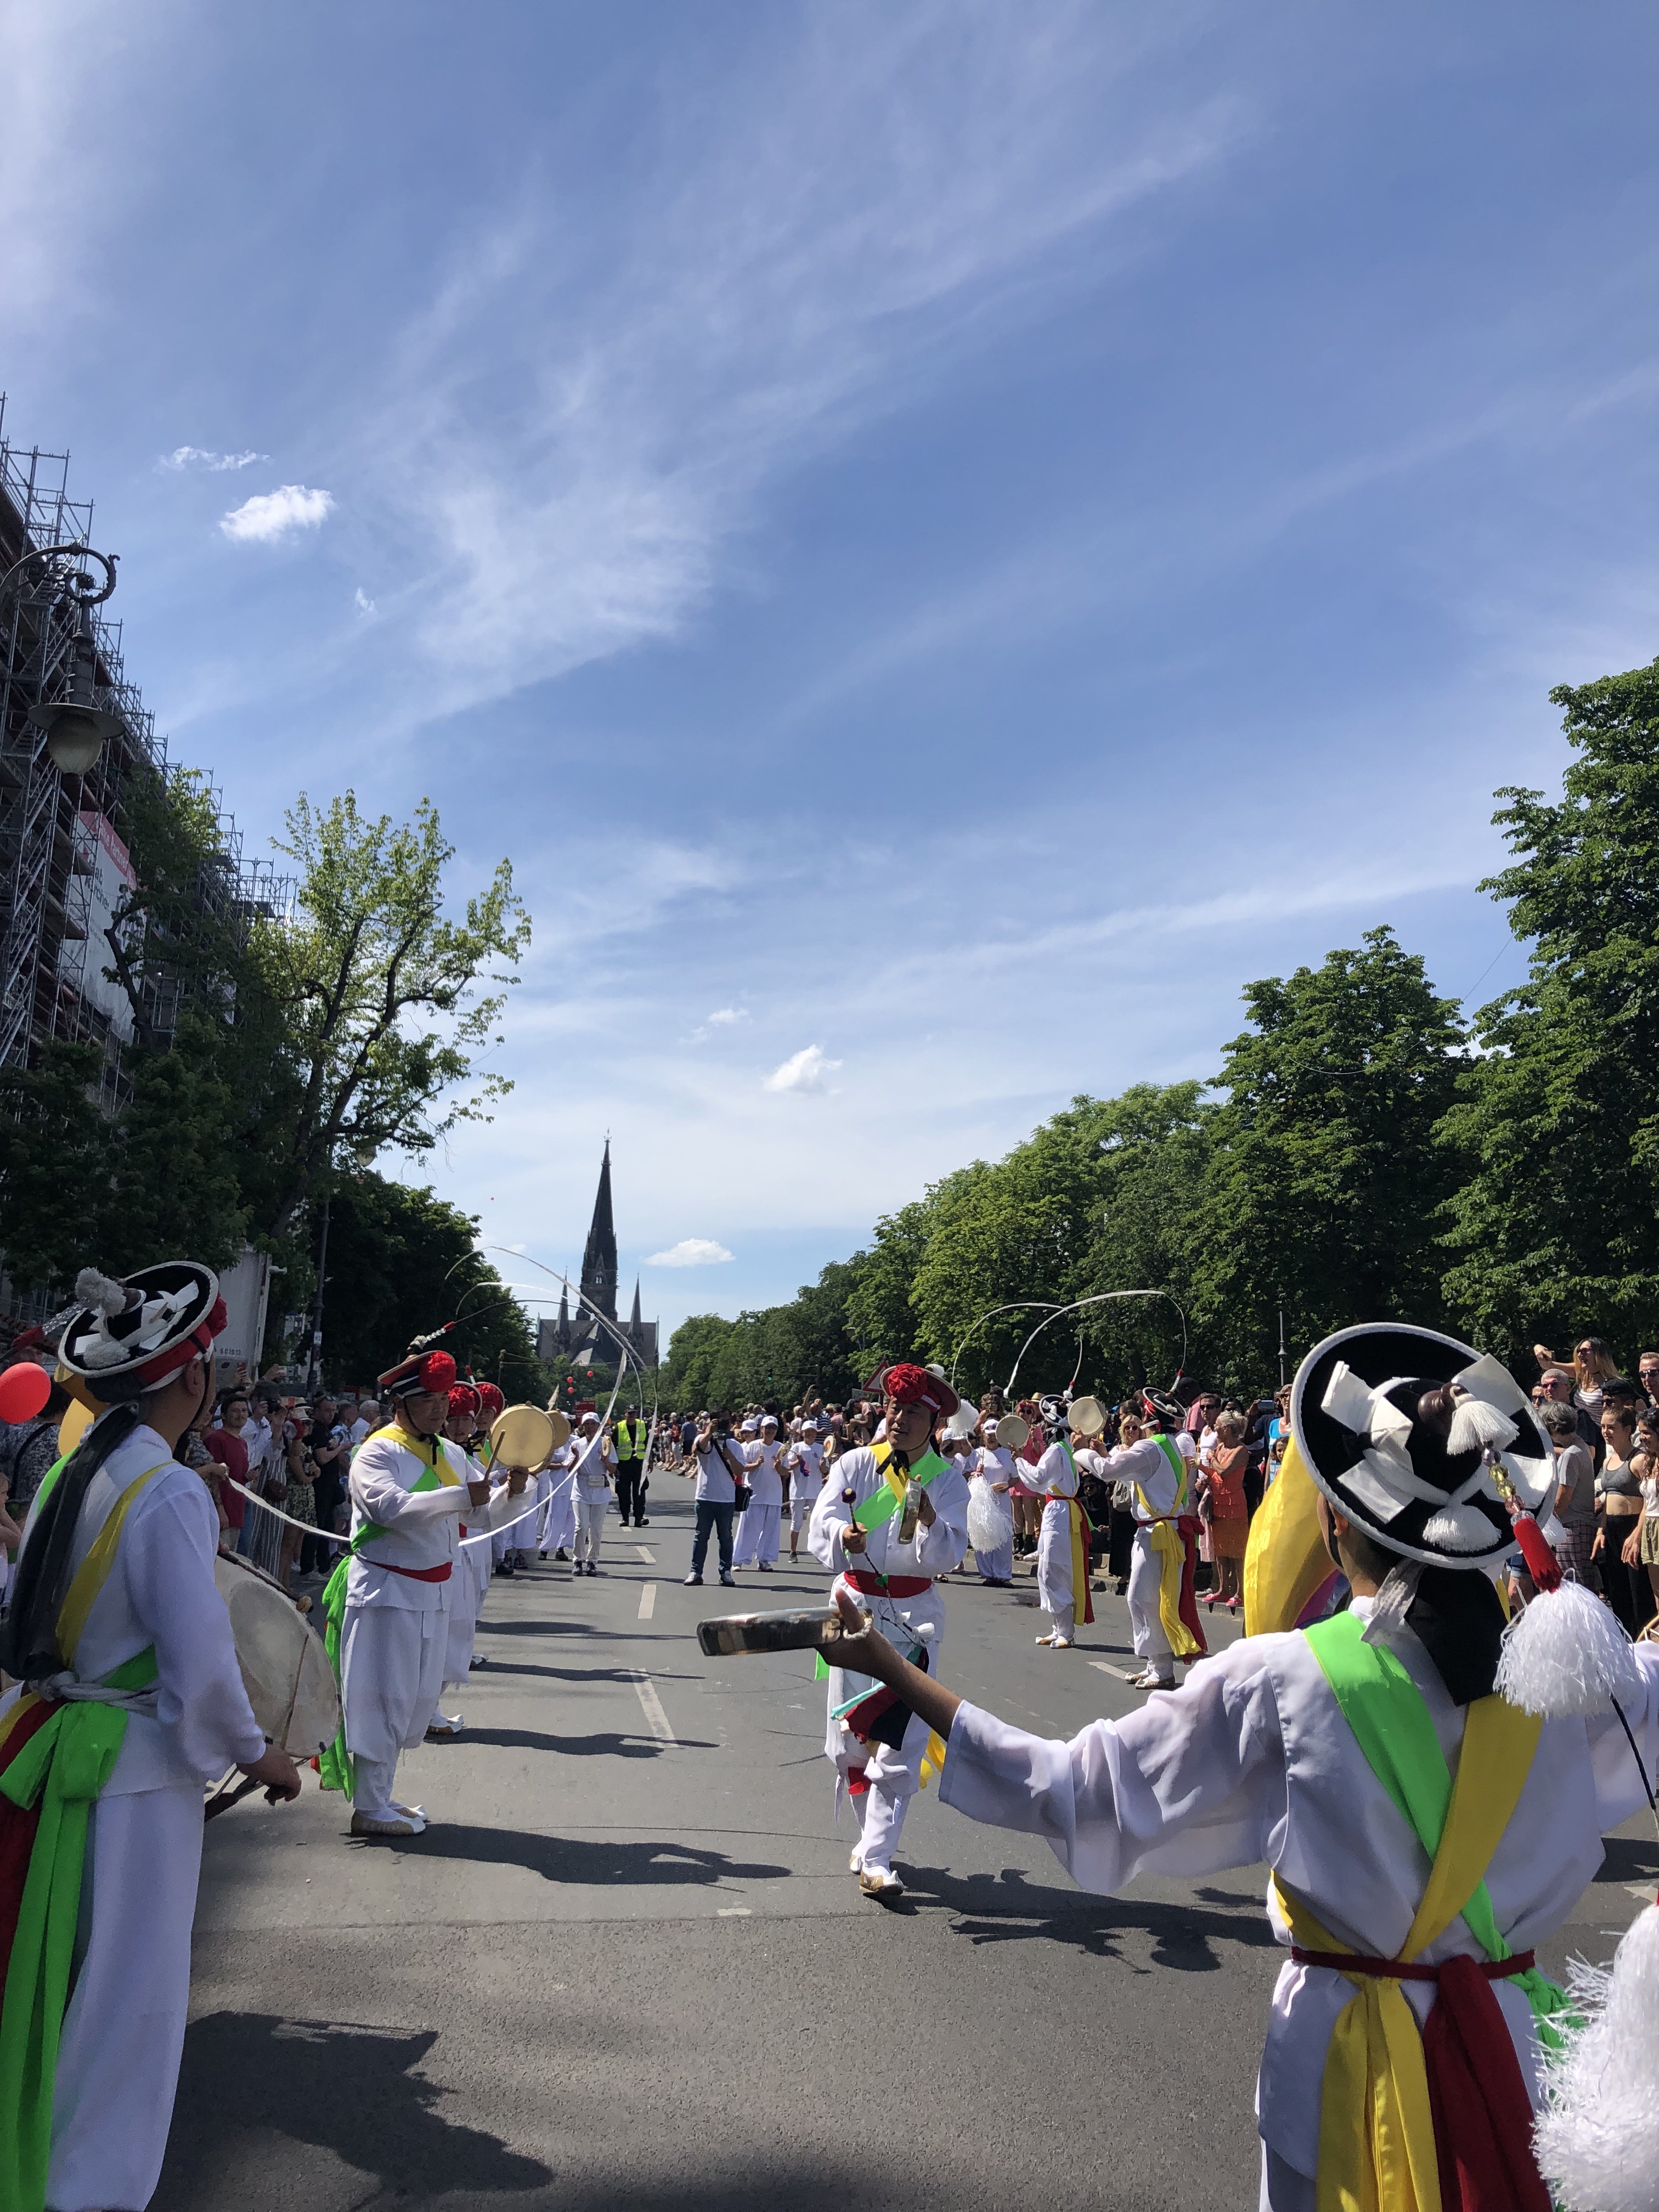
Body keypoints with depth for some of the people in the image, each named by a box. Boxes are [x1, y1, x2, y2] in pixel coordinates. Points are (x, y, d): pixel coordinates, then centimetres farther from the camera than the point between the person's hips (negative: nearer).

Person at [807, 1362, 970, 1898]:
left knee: (900, 1740, -7)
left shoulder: (947, 1481, -6)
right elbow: (819, 1529, -9)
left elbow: (949, 1558, -15)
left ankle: (876, 1859, 0)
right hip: (857, 1607, 2)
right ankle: (873, 1830, 33)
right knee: (850, 1738, 10)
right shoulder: (856, 1465, -5)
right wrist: (844, 1537, -31)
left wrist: (930, 1521, -34)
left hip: (913, 1616, -2)